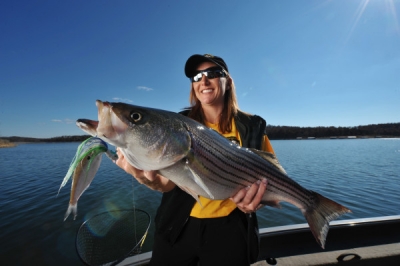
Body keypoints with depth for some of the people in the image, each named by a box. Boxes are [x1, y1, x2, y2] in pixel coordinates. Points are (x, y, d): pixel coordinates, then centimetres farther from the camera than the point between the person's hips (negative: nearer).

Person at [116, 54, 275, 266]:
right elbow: (170, 182, -13)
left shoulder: (251, 126, -6)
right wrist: (151, 179, -34)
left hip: (228, 228, 0)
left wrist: (255, 198, -18)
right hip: (178, 226, 1)